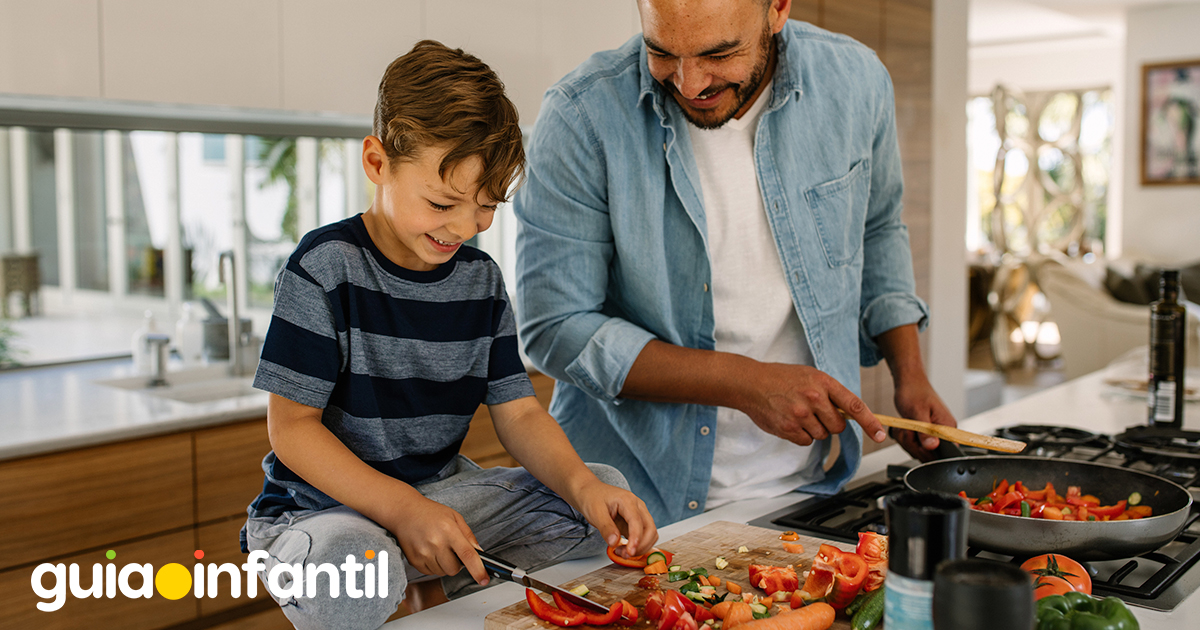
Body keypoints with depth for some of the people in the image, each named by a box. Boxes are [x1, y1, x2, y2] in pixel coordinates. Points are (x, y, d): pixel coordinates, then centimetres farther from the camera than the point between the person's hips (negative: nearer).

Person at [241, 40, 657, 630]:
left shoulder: (481, 279, 3)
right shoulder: (325, 266, -14)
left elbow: (518, 412, 2)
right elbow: (292, 426, -15)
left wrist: (581, 484, -18)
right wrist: (403, 510, -26)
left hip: (442, 489, 6)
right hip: (322, 506, -5)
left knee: (606, 501, -6)